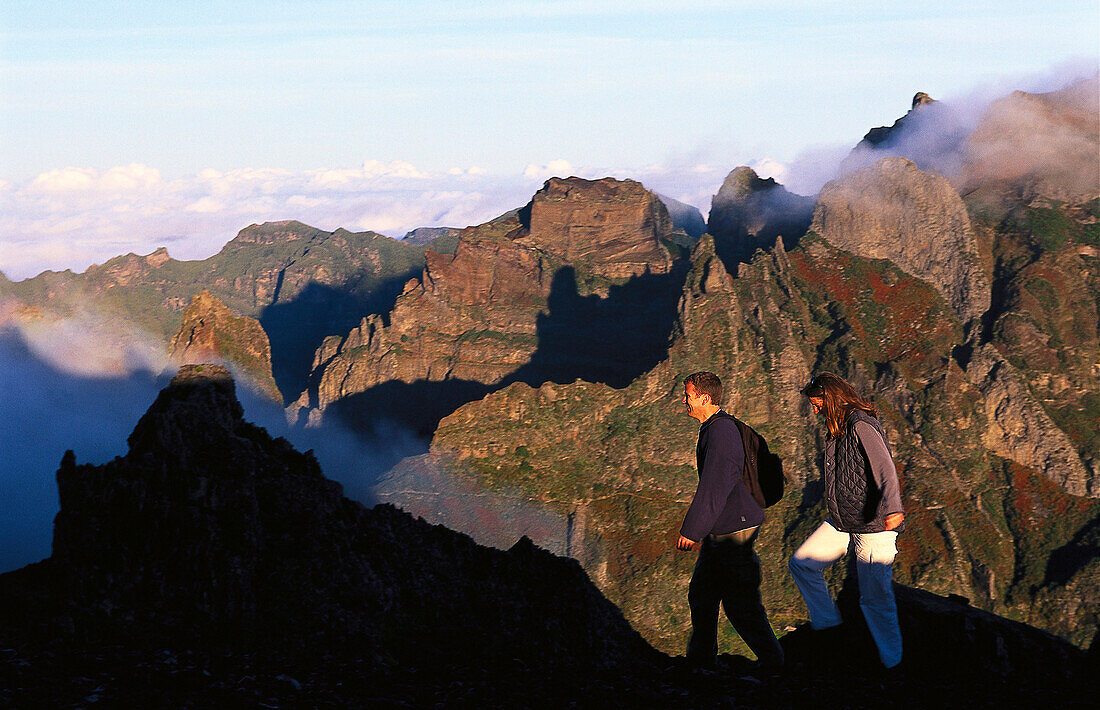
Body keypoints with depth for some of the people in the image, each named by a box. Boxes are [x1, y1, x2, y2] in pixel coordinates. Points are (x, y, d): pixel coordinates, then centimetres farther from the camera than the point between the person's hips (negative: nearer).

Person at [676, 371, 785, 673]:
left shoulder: (721, 430, -19)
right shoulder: (713, 428, 14)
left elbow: (713, 487, -24)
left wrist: (691, 530, -21)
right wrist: (704, 530, 26)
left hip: (733, 530, -10)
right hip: (719, 531, 10)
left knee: (740, 602, -3)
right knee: (701, 594, 15)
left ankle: (771, 661, 8)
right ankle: (700, 659, 25)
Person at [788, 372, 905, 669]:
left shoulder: (862, 427, -20)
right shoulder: (836, 429, 9)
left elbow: (885, 469, -33)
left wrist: (892, 509, -49)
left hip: (873, 527, -9)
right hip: (841, 522, 9)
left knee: (875, 598, -5)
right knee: (800, 563, 8)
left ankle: (893, 662, 11)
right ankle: (828, 624, 22)